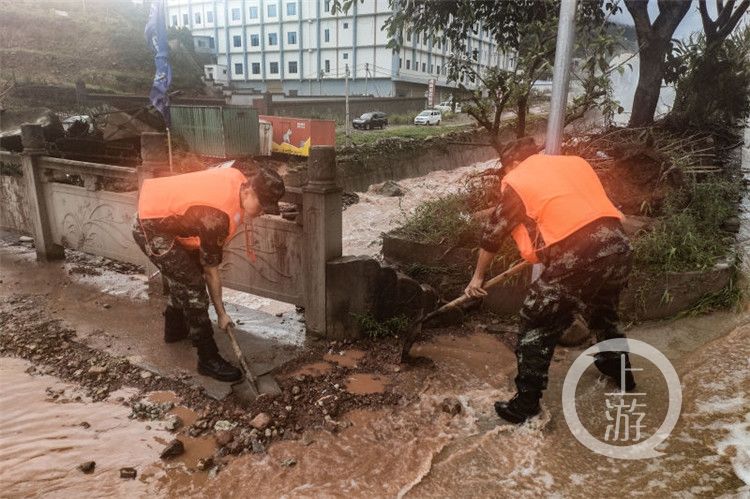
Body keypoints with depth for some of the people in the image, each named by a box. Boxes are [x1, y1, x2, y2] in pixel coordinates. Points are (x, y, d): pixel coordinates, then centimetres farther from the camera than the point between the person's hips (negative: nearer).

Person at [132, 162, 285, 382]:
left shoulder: (240, 177, -12)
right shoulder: (216, 218, -33)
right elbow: (210, 270, -22)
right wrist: (221, 314, -11)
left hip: (161, 209, 10)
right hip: (151, 229, -10)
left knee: (183, 277, 23)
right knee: (193, 286, -12)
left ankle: (175, 329, 44)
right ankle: (209, 359, -4)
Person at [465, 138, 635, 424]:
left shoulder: (516, 181, 7)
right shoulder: (576, 162, 22)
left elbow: (493, 233, 12)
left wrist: (478, 277, 23)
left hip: (577, 257, -7)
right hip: (618, 245, 7)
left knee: (537, 325, 8)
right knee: (603, 311, 32)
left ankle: (525, 405, 13)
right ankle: (621, 371, 52)